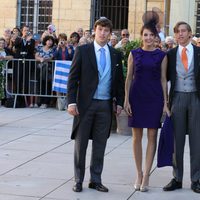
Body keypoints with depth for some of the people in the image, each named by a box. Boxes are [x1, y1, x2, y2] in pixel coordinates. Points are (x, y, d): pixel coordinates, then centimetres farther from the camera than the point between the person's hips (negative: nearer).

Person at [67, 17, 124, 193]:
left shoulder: (116, 55, 8)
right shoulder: (82, 51, -2)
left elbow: (119, 80, 13)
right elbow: (73, 77, -4)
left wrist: (119, 102, 6)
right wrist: (71, 102, -11)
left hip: (106, 105, 3)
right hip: (85, 104, -3)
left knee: (100, 145, 8)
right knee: (81, 143, 5)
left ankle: (96, 180, 18)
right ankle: (78, 180, 15)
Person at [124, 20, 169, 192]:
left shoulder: (162, 55, 3)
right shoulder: (134, 54, 4)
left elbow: (163, 79, 3)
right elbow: (129, 78, 5)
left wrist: (165, 102, -1)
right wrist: (126, 100, -2)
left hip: (155, 97, -1)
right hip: (137, 96, 1)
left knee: (152, 136, 0)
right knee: (137, 136, 5)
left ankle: (146, 175, 5)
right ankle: (139, 173, 16)